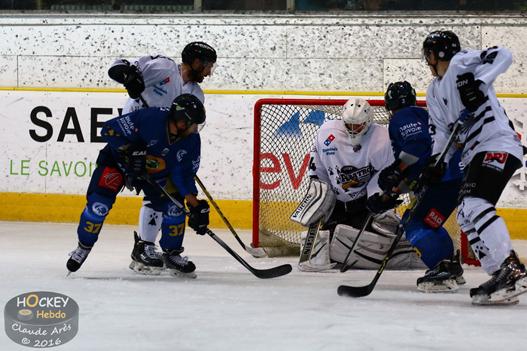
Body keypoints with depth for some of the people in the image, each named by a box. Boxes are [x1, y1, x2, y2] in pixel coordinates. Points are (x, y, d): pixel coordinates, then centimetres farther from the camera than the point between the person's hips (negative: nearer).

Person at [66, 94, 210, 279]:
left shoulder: (191, 141, -18)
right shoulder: (151, 118, -35)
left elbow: (184, 175, -10)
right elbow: (110, 130, -29)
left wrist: (196, 206, -19)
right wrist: (131, 152, -35)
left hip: (155, 169, 5)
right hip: (118, 159, -4)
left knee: (174, 205, -10)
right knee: (100, 201, -19)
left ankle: (172, 253, 12)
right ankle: (84, 246, 3)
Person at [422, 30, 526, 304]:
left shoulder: (461, 62, -4)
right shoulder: (434, 91, 22)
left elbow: (503, 56, -16)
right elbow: (440, 129, 19)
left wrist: (479, 84, -27)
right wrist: (436, 163, 4)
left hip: (498, 145, -10)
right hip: (474, 153, 10)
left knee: (475, 204, -25)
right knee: (466, 216, 6)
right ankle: (501, 279, 3)